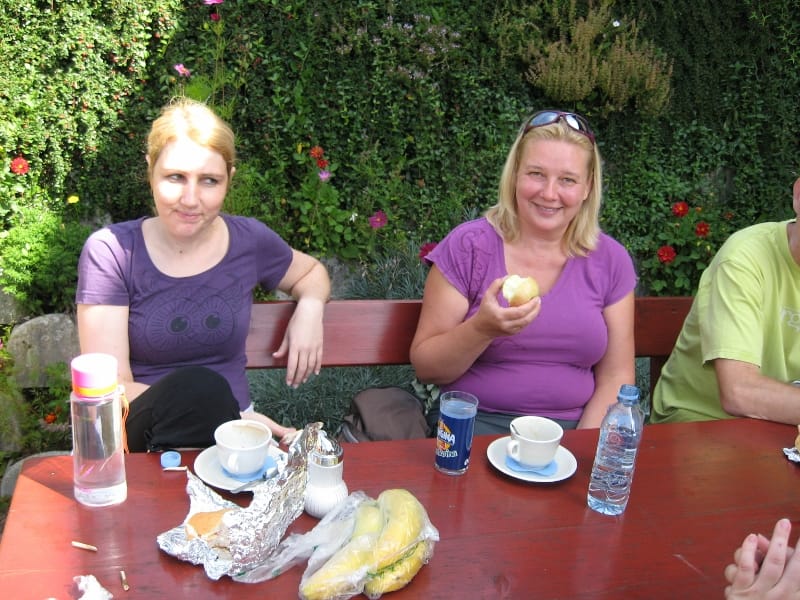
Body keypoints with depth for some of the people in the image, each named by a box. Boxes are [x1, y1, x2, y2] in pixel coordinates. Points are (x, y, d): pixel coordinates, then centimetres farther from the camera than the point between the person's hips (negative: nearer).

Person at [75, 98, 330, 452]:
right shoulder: (110, 251, -9)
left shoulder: (250, 240, 0)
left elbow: (312, 272, 22)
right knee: (194, 386, -34)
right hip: (142, 437, -1)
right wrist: (211, 410, -21)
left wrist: (310, 307, -2)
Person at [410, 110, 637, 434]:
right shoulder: (467, 247, -4)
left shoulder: (611, 261, 4)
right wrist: (482, 329, -20)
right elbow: (425, 367, -2)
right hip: (476, 424, -2)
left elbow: (615, 377, 7)